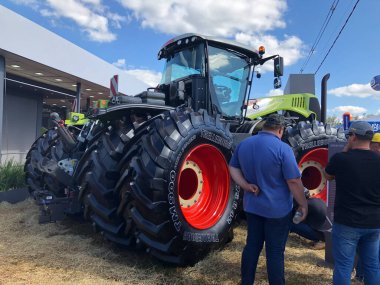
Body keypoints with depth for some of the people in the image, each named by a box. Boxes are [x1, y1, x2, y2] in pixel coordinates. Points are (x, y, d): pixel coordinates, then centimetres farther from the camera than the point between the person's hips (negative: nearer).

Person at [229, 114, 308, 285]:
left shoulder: (243, 144, 1)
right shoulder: (282, 148, -18)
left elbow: (233, 168, 7)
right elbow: (294, 181, -16)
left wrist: (246, 185, -5)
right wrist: (303, 204, -5)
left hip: (251, 206, 6)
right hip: (277, 209, -5)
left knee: (252, 245, 18)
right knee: (275, 252, 8)